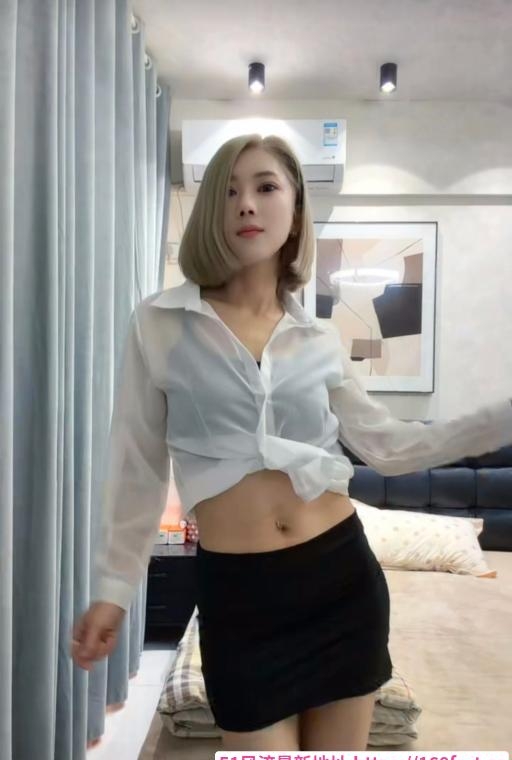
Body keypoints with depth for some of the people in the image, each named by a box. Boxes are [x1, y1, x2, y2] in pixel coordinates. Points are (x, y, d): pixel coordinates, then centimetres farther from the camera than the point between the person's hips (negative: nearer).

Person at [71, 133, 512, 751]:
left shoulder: (317, 339, 3)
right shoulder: (158, 323, -4)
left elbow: (386, 444, 8)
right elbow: (138, 465, 1)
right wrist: (113, 585, 4)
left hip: (342, 574, 3)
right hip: (237, 589, -2)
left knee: (341, 746, 20)